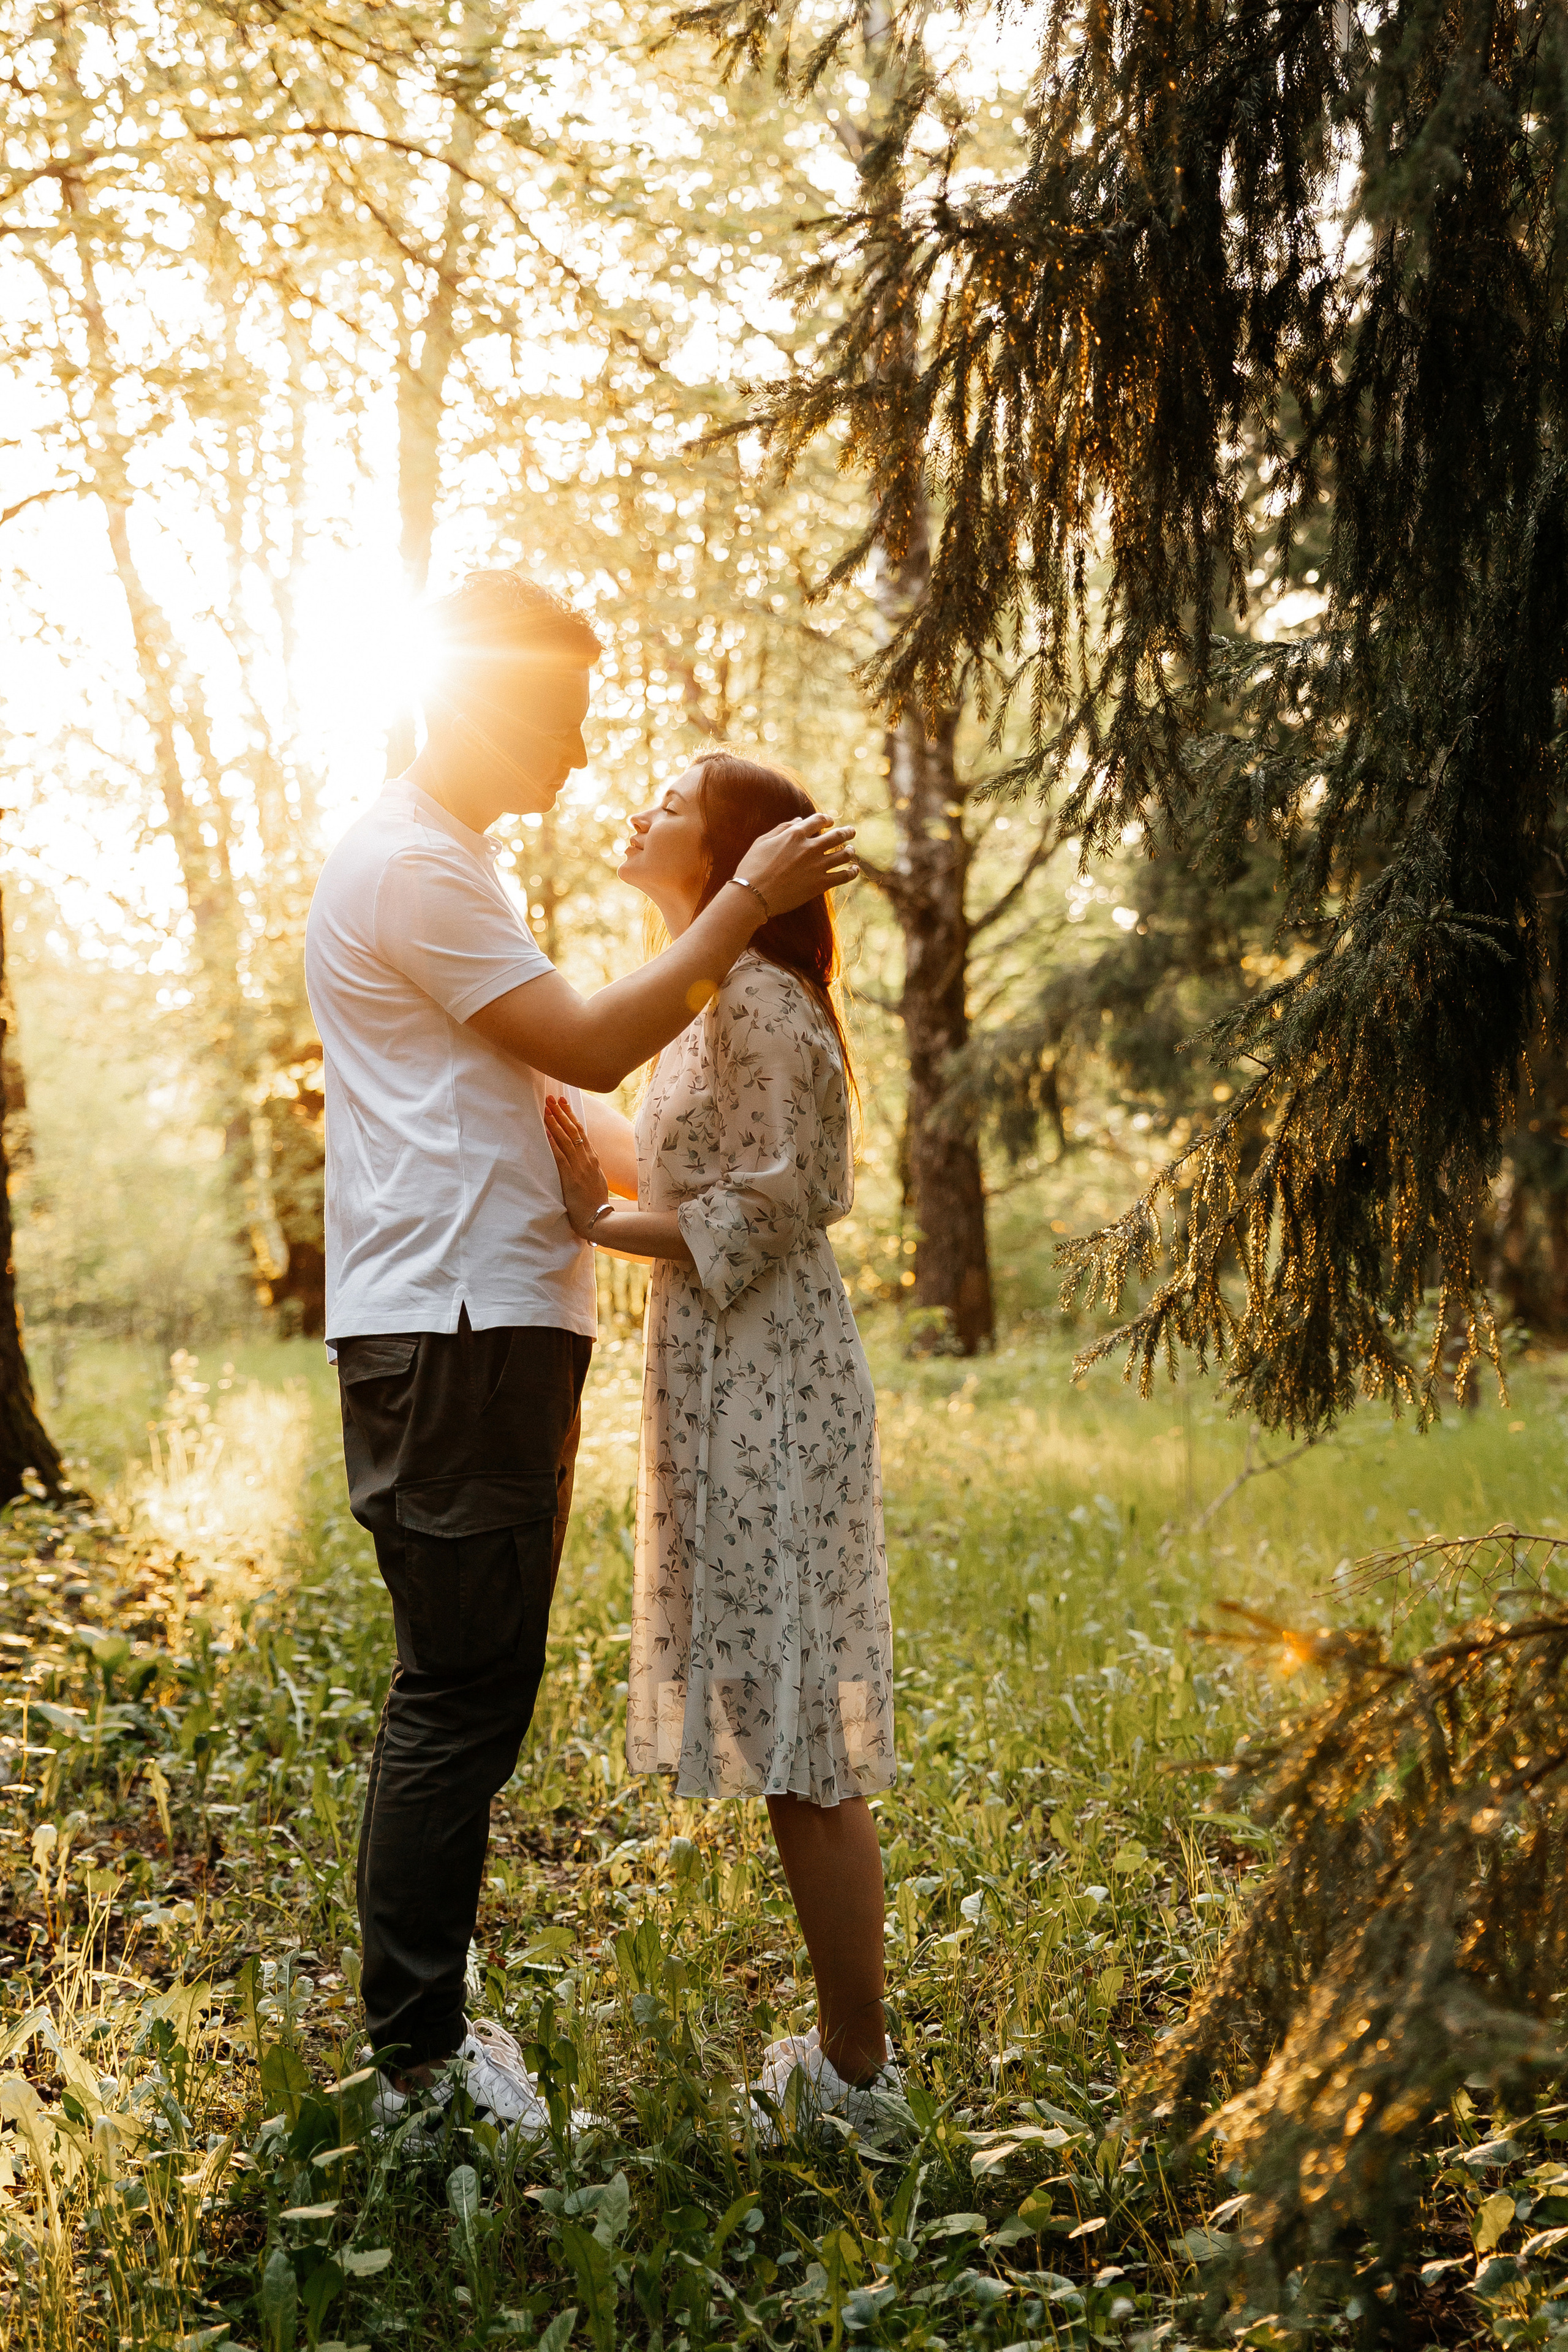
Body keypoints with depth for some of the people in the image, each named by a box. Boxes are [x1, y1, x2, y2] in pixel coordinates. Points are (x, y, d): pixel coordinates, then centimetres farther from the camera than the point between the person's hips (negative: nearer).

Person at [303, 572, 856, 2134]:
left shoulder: (442, 861, 23)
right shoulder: (411, 865, -11)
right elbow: (590, 1051, -14)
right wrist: (746, 904, -9)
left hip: (487, 1320, 11)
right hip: (454, 1329, -11)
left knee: (463, 1691, 14)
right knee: (461, 1697, -6)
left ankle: (422, 2036, 23)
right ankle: (423, 2065, 2)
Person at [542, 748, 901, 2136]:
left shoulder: (757, 999, -13)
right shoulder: (717, 1001, 17)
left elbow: (765, 1213, -19)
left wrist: (604, 1222, -12)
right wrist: (604, 1187, 6)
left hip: (769, 1386, -10)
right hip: (733, 1383, 10)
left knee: (797, 1742, -4)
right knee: (784, 1738, 13)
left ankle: (857, 2073, 5)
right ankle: (848, 2048, 22)